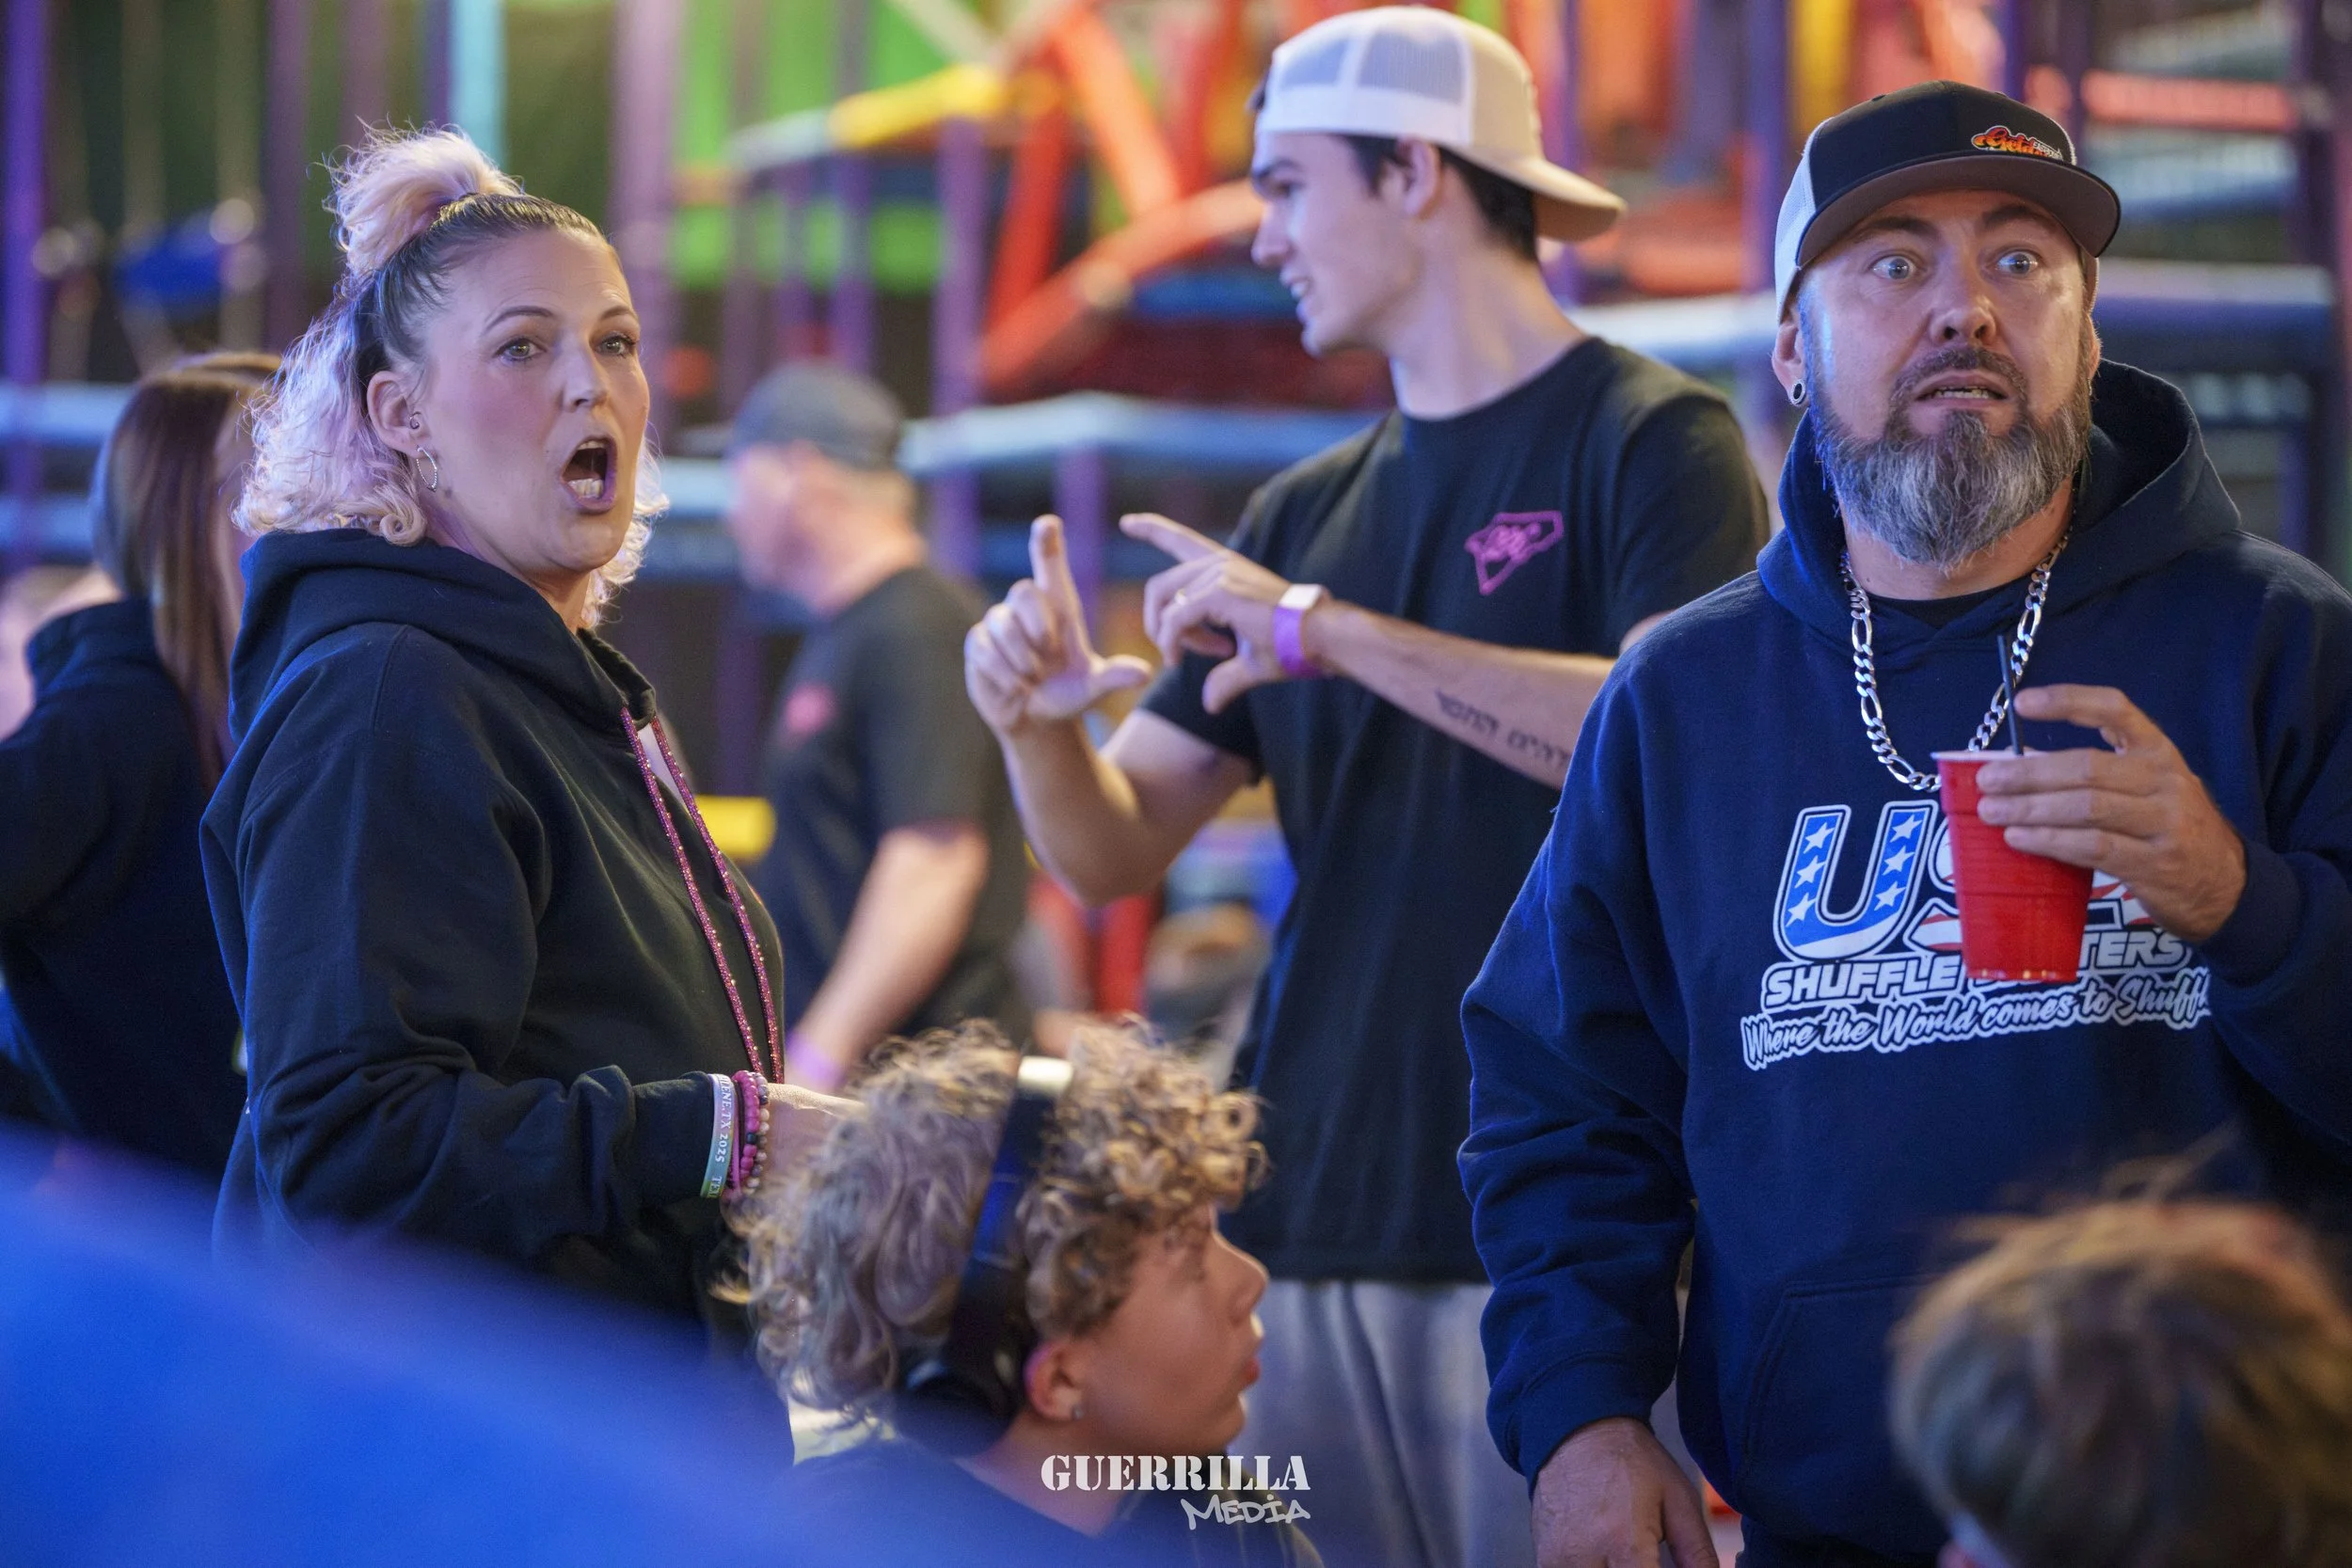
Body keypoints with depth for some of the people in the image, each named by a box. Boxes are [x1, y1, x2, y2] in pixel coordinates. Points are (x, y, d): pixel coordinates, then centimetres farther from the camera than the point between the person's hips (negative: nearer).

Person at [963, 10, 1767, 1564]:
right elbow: (1114, 852, 15)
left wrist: (1331, 631, -18)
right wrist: (1040, 722, -7)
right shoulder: (1309, 512, 16)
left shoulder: (1649, 442, -2)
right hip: (1312, 1221, 6)